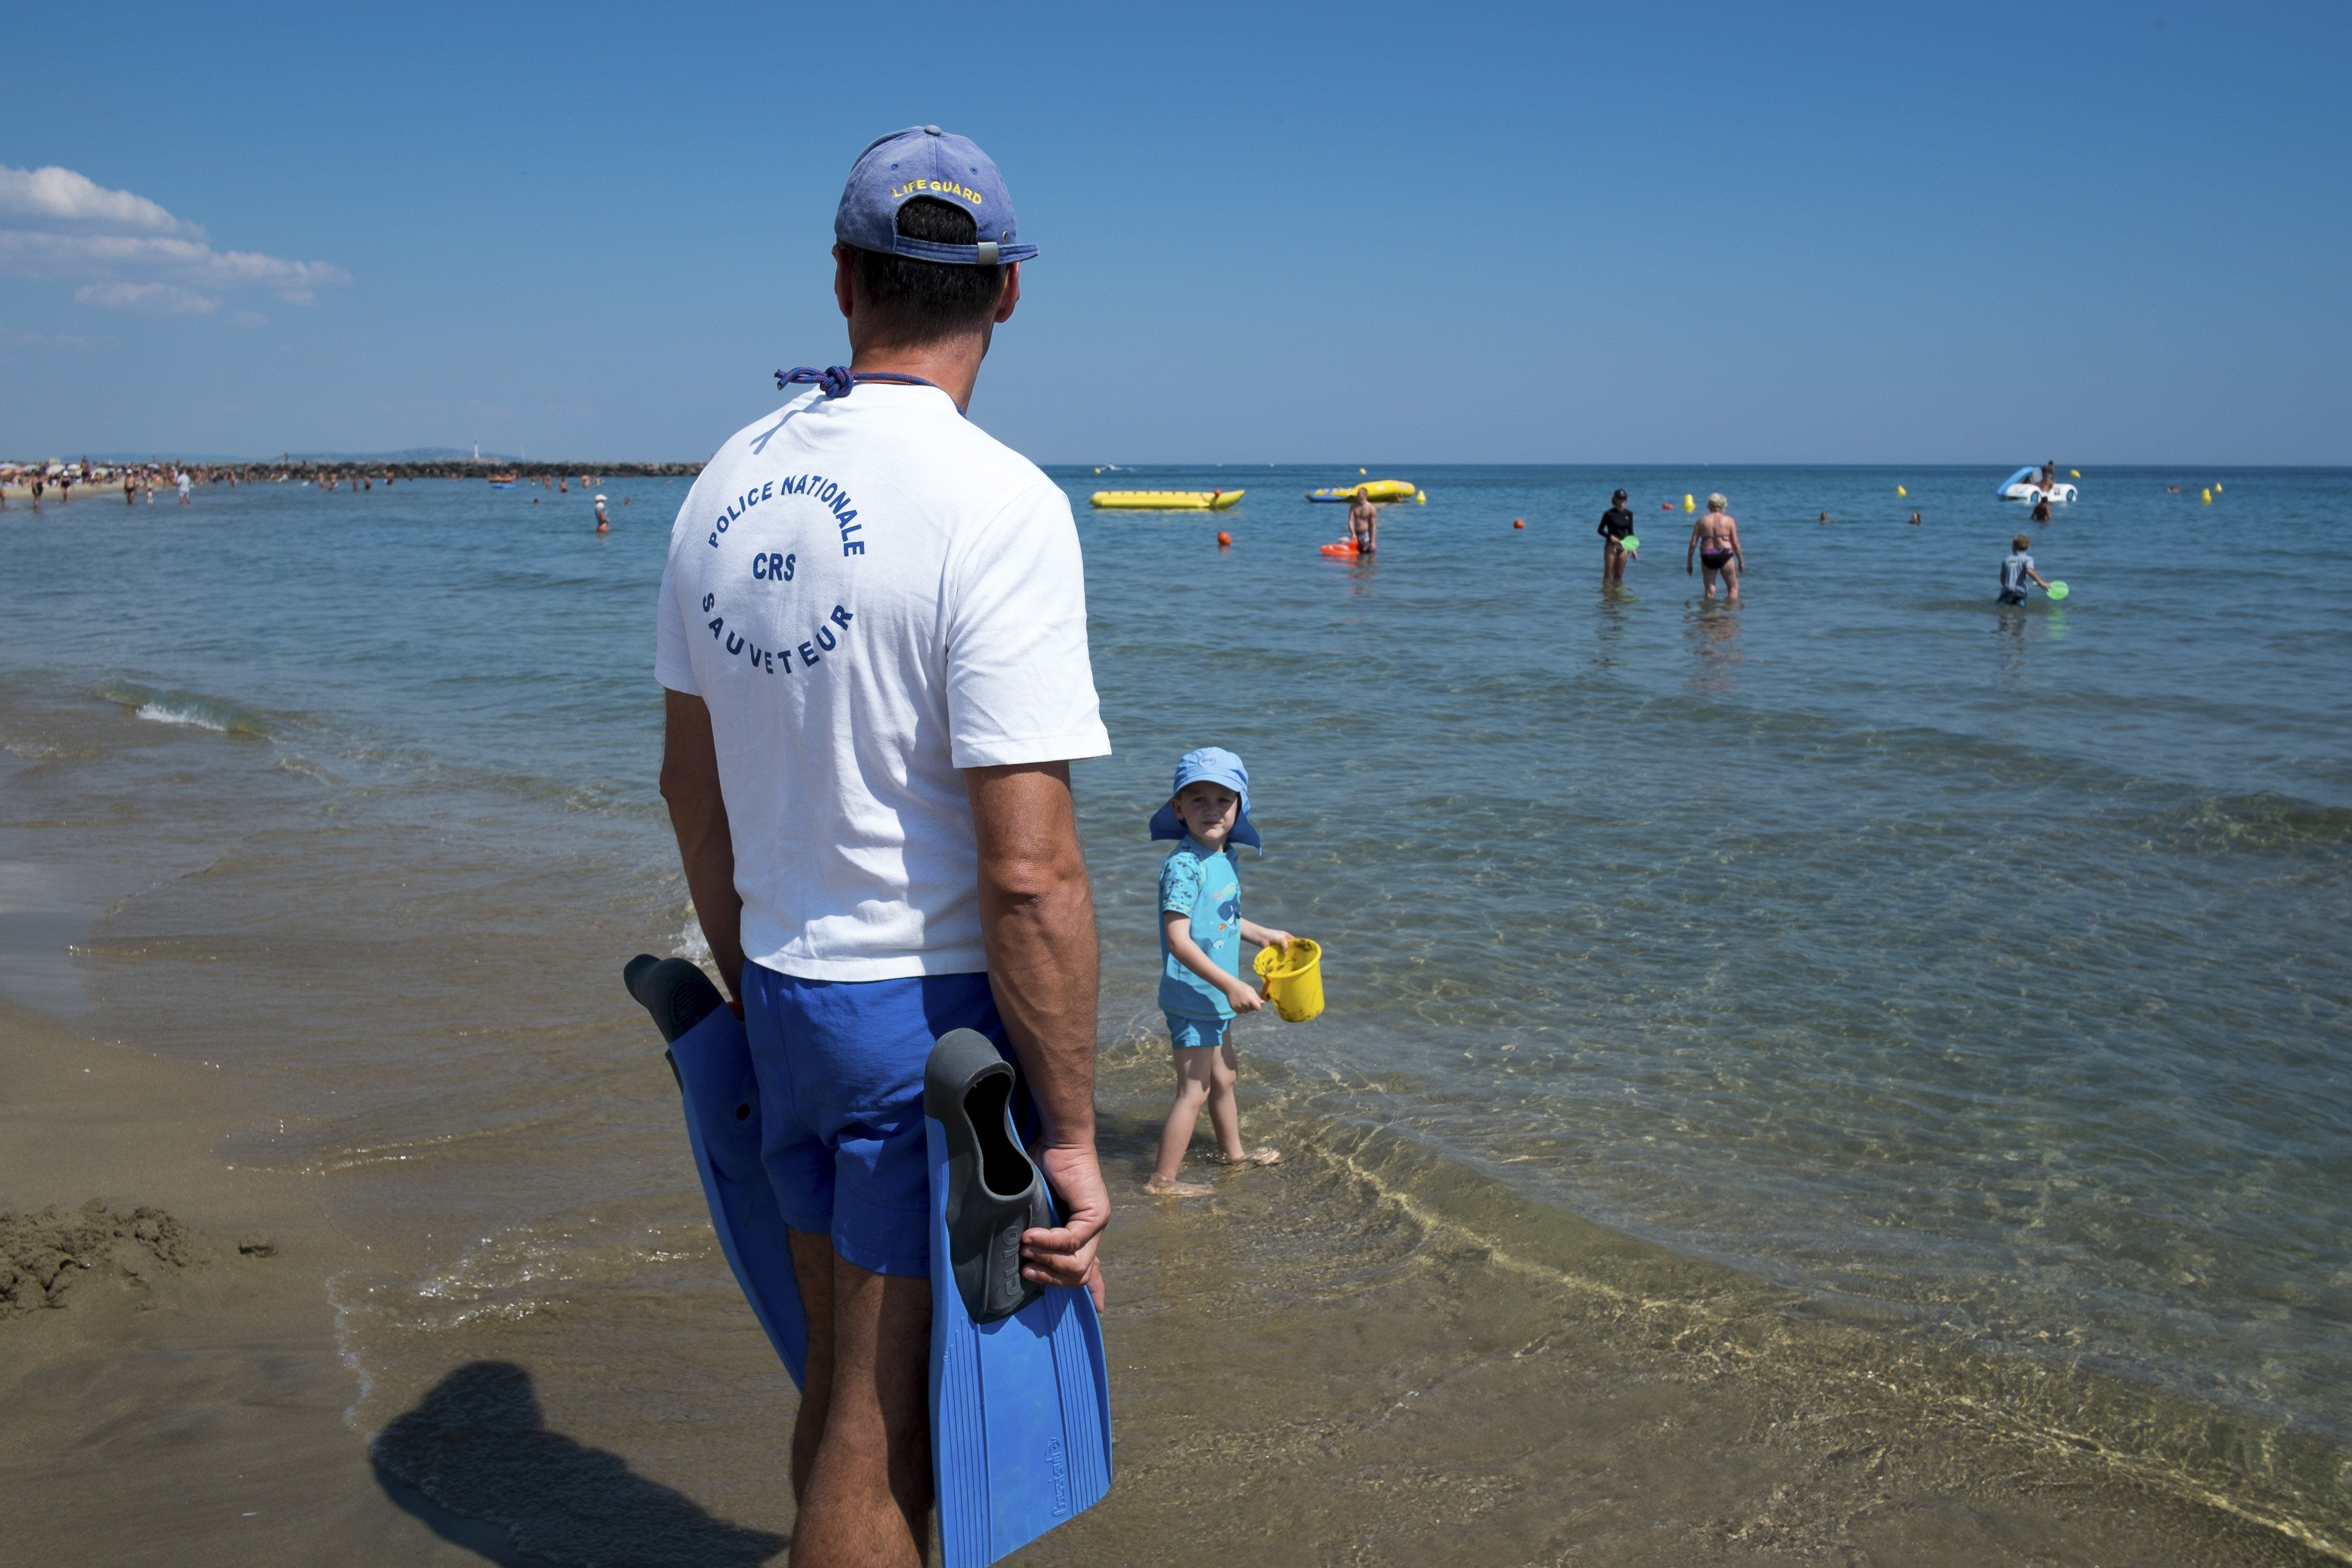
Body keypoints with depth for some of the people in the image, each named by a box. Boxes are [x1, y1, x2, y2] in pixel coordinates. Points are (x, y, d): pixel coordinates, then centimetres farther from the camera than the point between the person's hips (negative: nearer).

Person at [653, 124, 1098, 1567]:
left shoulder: (730, 485, 4)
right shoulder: (999, 502, -19)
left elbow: (692, 782, 13)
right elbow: (1030, 872, -24)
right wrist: (1073, 1136, -15)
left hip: (787, 996, 7)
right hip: (936, 1015, -7)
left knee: (845, 1381, 24)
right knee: (886, 1427, 8)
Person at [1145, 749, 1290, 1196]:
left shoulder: (1226, 859, 5)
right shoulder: (1184, 866, -24)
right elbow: (1178, 940, -27)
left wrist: (1264, 934, 28)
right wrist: (1231, 985, -27)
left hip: (1216, 997, 9)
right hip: (1191, 996, -9)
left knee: (1224, 1076, 25)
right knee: (1194, 1090, -4)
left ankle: (1233, 1152, 45)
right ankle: (1163, 1180, 6)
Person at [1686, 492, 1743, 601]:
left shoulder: (1701, 521, 9)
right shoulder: (1729, 520, 4)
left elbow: (1693, 543, 5)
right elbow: (1735, 543, 1)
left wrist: (1689, 563, 11)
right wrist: (1741, 561, 9)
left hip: (1707, 556, 2)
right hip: (1725, 555, -2)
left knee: (1710, 590, 8)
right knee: (1734, 588, 7)